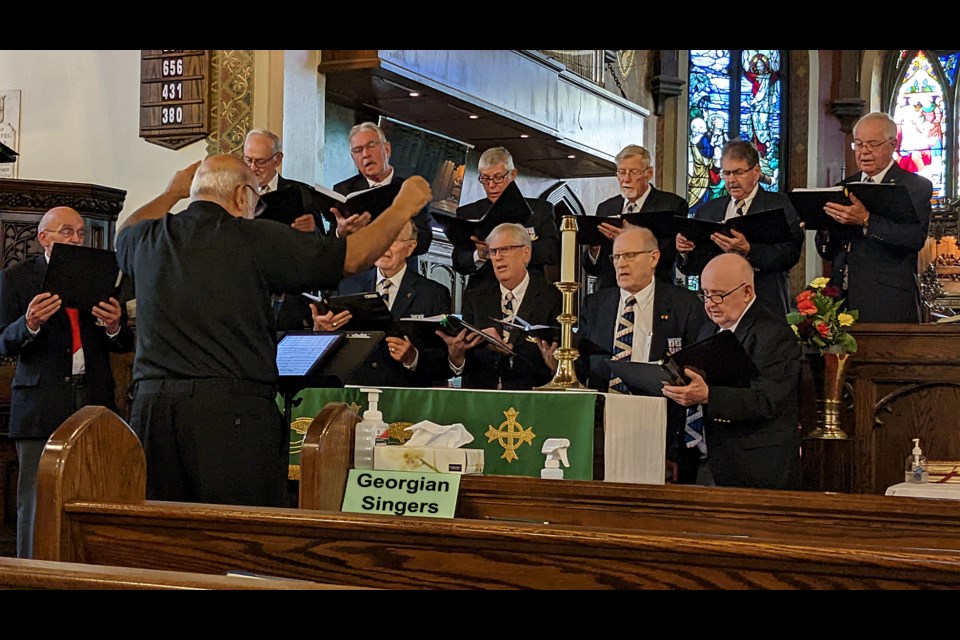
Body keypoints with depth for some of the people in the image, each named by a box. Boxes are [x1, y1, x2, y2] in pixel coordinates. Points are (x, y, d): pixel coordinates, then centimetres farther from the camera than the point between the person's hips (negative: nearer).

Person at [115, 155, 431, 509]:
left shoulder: (149, 238, 11)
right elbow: (352, 258, 0)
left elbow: (125, 233, 39)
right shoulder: (253, 238, -4)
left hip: (152, 408, 5)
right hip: (233, 410, -5)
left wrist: (171, 193, 53)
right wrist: (402, 207, 15)